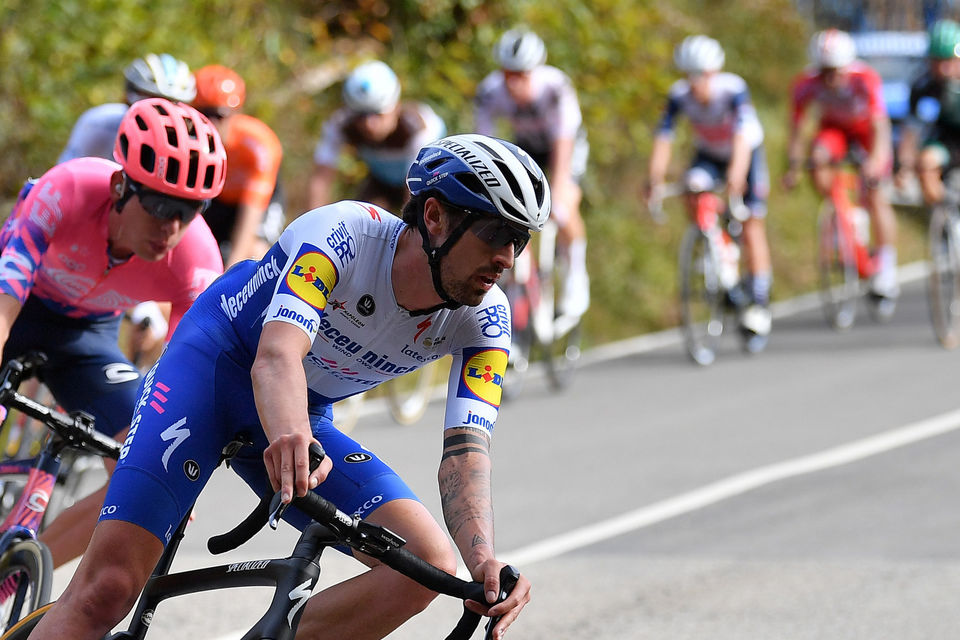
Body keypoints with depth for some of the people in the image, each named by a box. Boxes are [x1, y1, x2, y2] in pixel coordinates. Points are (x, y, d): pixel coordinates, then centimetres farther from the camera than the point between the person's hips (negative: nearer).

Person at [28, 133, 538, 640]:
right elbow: (276, 357, -42)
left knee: (428, 565, -19)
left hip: (304, 419, 5)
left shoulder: (482, 320, -14)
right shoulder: (345, 231, -27)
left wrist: (484, 561, -45)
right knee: (109, 586, -23)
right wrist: (291, 441, -65)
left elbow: (465, 452, -24)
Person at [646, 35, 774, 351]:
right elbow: (663, 138, -29)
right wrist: (655, 178, -43)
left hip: (745, 153, -2)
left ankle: (759, 301, 5)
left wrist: (737, 175, -59)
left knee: (752, 225, -7)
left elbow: (743, 136, -44)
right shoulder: (679, 95, -24)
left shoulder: (733, 89, -33)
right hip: (709, 155, 3)